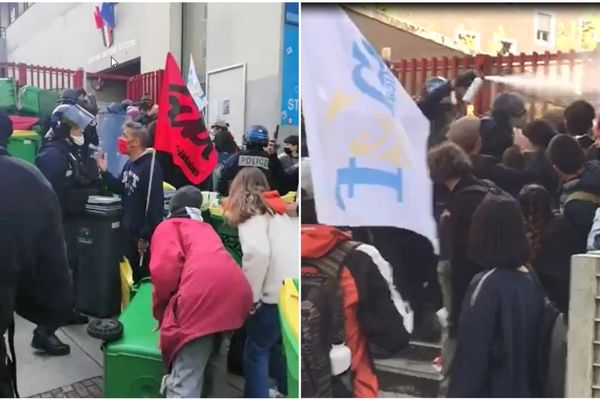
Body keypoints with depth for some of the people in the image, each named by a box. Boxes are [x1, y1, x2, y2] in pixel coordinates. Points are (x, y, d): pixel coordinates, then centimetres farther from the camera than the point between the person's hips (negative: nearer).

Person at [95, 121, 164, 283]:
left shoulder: (151, 167, -22)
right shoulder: (130, 163, 9)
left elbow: (155, 204, -25)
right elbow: (120, 188, 18)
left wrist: (146, 237, -24)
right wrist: (104, 171, 3)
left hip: (143, 236, -9)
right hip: (129, 233, 9)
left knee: (143, 278, 3)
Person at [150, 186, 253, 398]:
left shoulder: (168, 226, 19)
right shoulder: (207, 229, 36)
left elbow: (165, 270, 1)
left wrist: (161, 313, 15)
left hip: (202, 295, -6)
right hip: (238, 291, 6)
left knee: (184, 384, -7)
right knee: (216, 361, 27)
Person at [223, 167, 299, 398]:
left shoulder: (251, 212, 2)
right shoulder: (283, 209, 21)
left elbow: (257, 253, -16)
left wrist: (250, 296, -7)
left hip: (277, 293, -6)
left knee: (256, 350, 10)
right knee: (279, 343, 25)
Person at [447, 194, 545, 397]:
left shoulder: (487, 284, -20)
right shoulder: (532, 282, 2)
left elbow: (471, 357, -18)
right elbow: (535, 350, 9)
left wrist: (459, 395, -9)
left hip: (491, 393, -7)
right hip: (524, 392, 7)